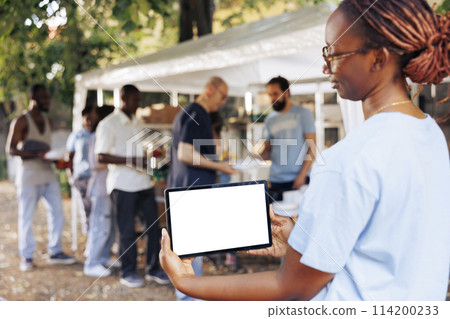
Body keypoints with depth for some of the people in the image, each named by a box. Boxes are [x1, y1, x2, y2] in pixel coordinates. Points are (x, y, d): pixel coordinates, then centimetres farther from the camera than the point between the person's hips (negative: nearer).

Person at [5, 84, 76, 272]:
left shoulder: (47, 122, 15)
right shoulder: (21, 121, -5)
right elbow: (10, 149, -11)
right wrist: (37, 155, -23)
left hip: (48, 173, 6)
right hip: (28, 174, -6)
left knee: (57, 212, 4)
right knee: (26, 216, 1)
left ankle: (55, 252, 16)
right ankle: (26, 256, 12)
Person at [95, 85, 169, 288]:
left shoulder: (137, 123, 16)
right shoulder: (108, 124, -7)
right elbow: (102, 156, -15)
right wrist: (132, 160, -21)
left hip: (144, 183, 7)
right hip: (123, 185, -7)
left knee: (153, 225, 7)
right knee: (127, 231, 1)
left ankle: (153, 269, 19)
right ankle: (128, 274, 15)